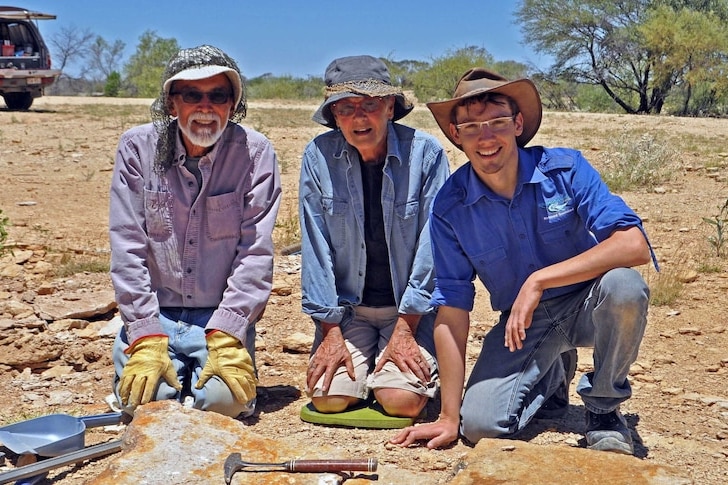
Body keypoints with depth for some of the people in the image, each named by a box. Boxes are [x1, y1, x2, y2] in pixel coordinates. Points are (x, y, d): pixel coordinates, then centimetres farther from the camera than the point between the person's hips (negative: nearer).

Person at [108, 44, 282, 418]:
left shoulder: (255, 153, -7)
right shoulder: (137, 147, -4)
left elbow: (255, 253, -10)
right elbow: (127, 249, -7)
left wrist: (226, 337, -18)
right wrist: (146, 338, -15)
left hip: (224, 315, 0)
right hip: (153, 313, 1)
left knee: (222, 399, -22)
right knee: (147, 396, -21)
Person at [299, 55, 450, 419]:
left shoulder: (426, 153, -13)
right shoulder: (319, 156, -7)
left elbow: (432, 245, -12)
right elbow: (315, 247, -5)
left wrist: (405, 328, -13)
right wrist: (330, 331, -8)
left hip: (413, 307, -2)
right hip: (348, 307, 2)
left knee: (402, 400, -19)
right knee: (329, 398, -14)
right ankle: (362, 362, 19)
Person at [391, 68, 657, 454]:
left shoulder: (564, 169, -17)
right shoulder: (450, 207, -11)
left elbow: (635, 245, -27)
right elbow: (452, 307, -9)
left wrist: (539, 280, -33)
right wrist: (449, 416, -11)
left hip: (587, 306, -1)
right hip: (524, 323, 2)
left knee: (624, 286, -35)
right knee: (479, 424, -18)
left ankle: (603, 408, -7)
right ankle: (552, 377, 17)